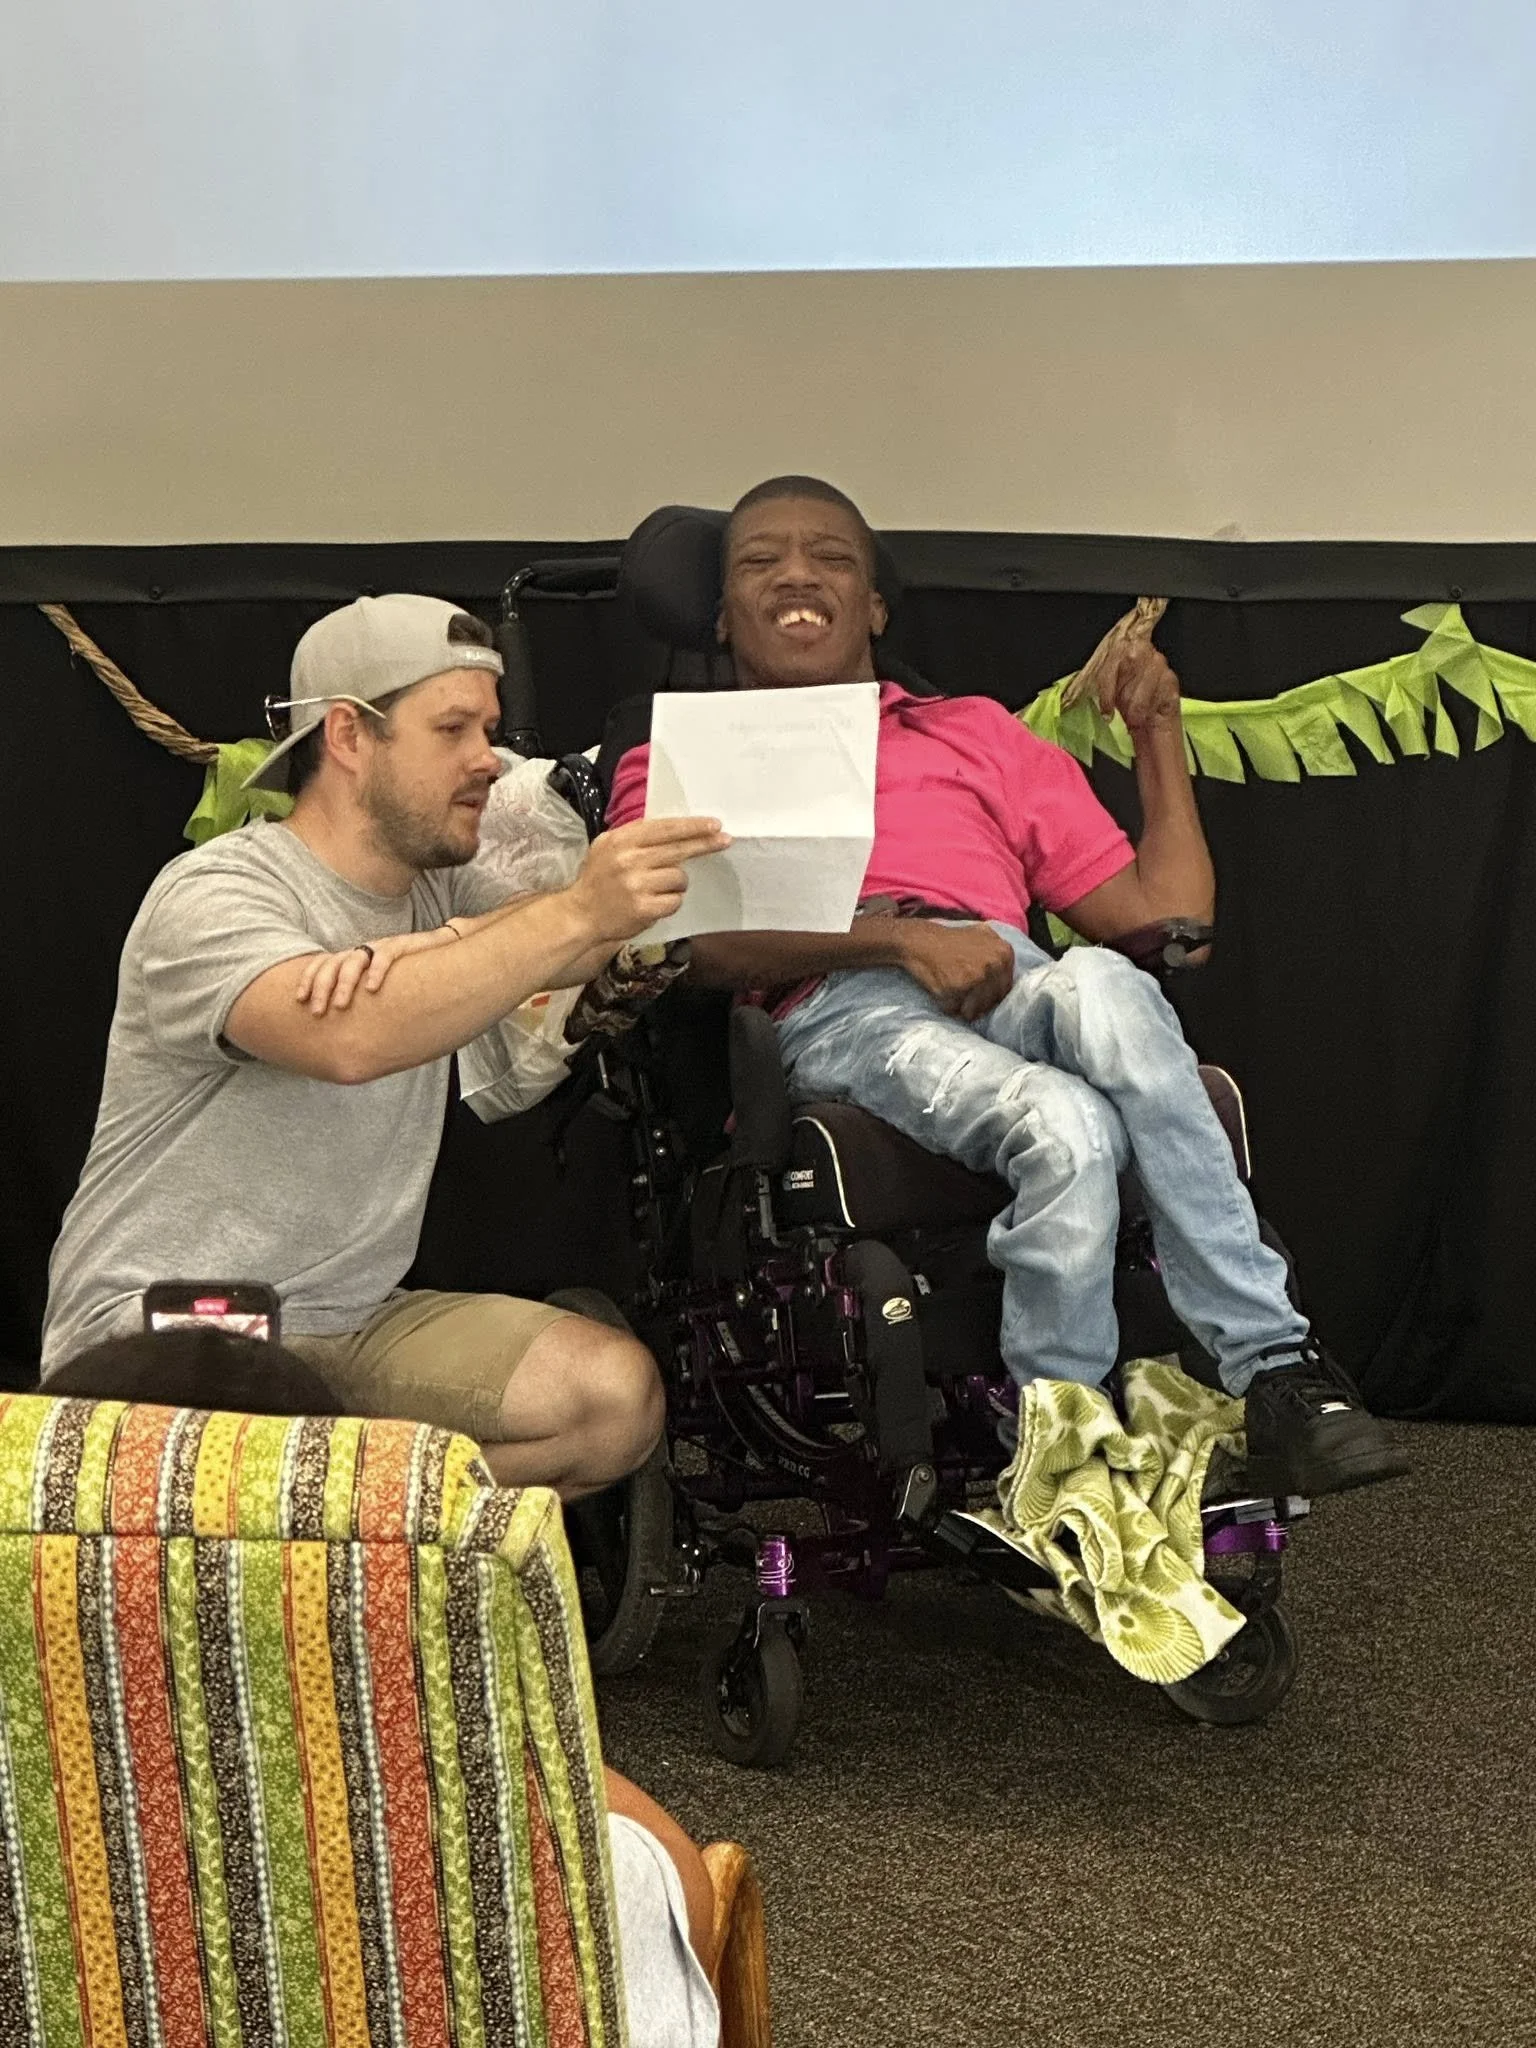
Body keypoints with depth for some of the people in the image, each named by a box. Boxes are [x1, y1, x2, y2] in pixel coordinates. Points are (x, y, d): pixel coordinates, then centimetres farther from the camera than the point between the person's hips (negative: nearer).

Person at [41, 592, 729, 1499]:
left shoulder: (435, 890, 13)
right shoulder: (212, 895, -12)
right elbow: (352, 1037, -32)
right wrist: (578, 913, -34)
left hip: (356, 1324, 7)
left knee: (618, 1394, -15)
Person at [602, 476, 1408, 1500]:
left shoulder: (979, 734, 36)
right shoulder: (677, 762, 26)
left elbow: (1161, 915, 27)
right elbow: (693, 937, 1)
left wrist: (1159, 733, 24)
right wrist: (902, 937, -13)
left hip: (1011, 984, 2)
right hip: (838, 1010, -2)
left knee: (1100, 986, -37)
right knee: (1066, 1125, -36)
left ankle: (1274, 1369, -39)